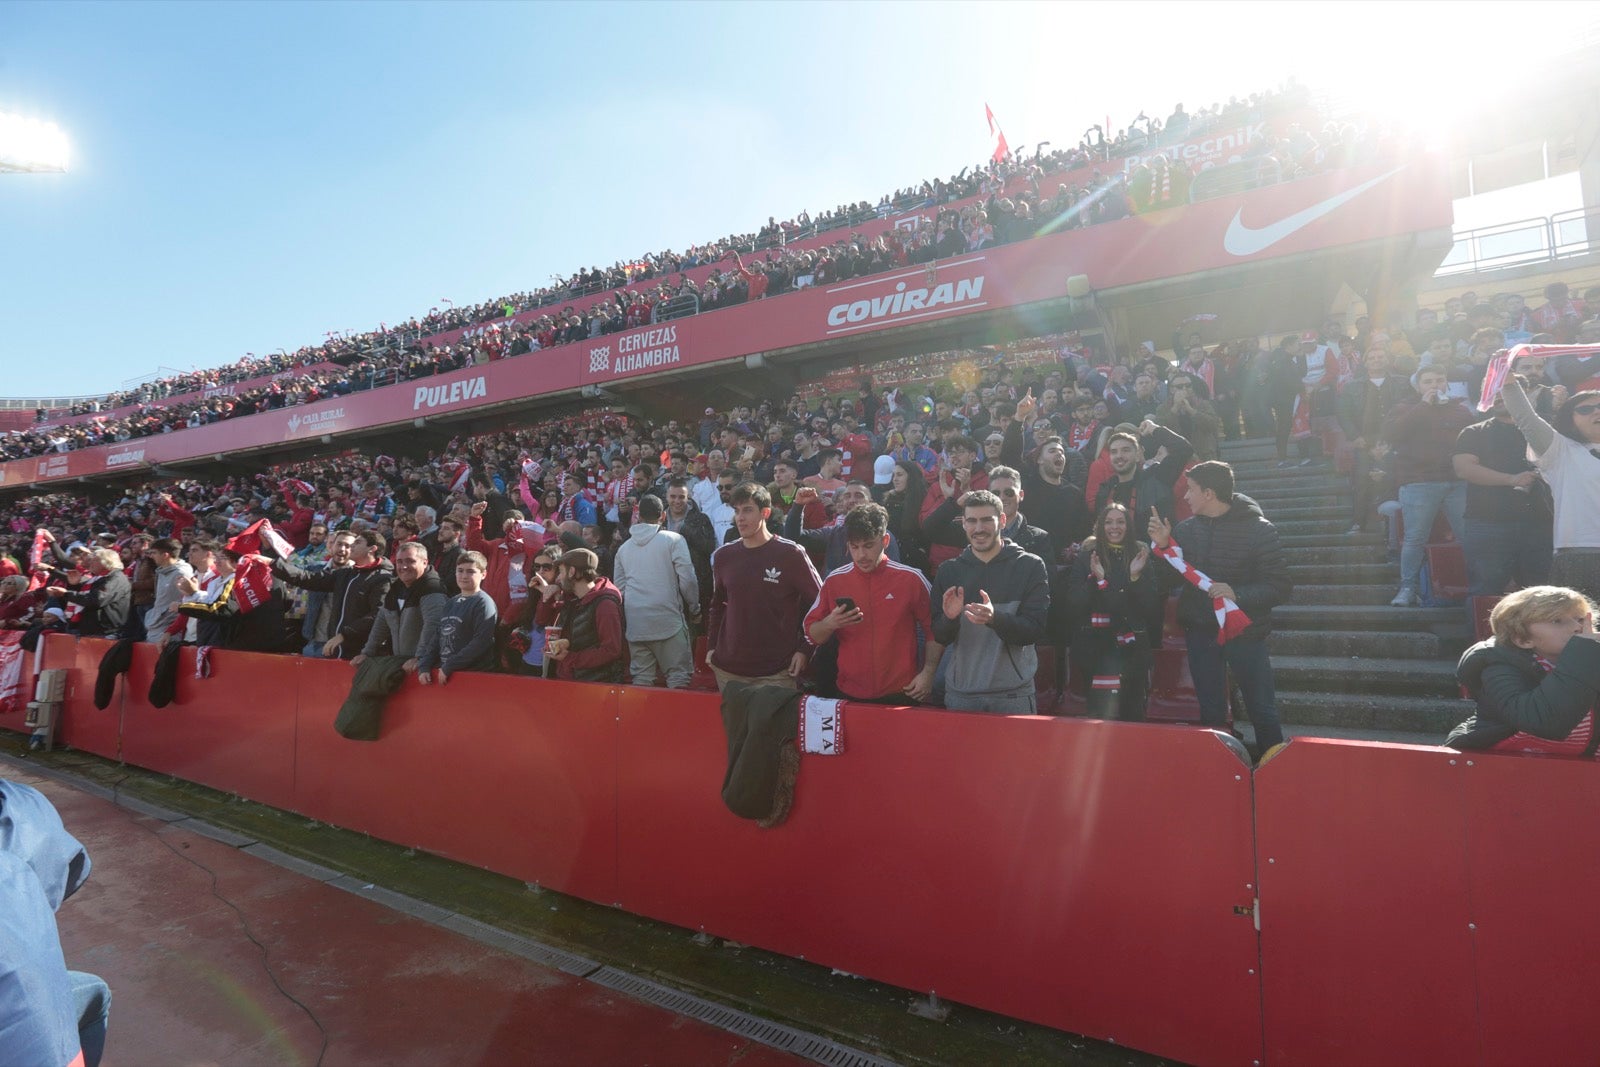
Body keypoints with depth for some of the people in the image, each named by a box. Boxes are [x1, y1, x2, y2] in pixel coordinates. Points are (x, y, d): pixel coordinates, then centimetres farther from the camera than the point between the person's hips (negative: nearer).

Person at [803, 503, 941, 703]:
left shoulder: (911, 579, -6)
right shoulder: (834, 581, 0)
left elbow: (934, 629, 3)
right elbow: (812, 635, 5)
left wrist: (928, 673, -4)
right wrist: (829, 624, -15)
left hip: (902, 693, -2)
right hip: (850, 694, 2)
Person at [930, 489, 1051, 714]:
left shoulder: (1030, 566, -1)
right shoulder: (948, 570, 6)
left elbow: (1034, 631, -9)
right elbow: (939, 637, 4)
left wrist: (995, 618, -27)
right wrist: (949, 618, -19)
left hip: (1014, 695, -2)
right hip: (960, 694, 2)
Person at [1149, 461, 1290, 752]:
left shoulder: (1259, 529, -12)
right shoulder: (1187, 528, 1)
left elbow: (1281, 587, -15)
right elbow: (1167, 580, 4)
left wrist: (1237, 594, -28)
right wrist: (1162, 546, -12)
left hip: (1245, 633, -4)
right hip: (1200, 632, 4)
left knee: (1262, 711, 7)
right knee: (1210, 712, 15)